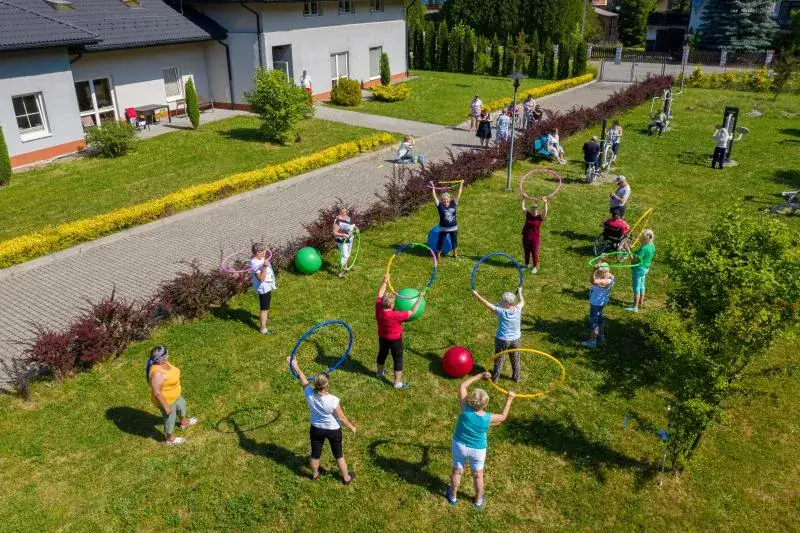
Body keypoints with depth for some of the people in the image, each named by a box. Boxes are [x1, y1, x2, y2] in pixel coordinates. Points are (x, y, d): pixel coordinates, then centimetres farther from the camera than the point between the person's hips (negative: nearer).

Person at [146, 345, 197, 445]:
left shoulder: (162, 363, -12)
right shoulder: (157, 373, -39)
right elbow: (157, 392, -33)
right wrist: (166, 407, -24)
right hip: (165, 400, -9)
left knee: (181, 405, 33)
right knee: (170, 418, 18)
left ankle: (184, 422, 62)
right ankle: (170, 438, 46)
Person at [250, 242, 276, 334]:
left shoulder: (258, 258, -3)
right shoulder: (255, 263, -34)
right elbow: (261, 278, -37)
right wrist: (265, 267, -45)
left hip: (266, 286, 10)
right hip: (263, 288, -10)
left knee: (267, 304, 33)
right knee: (264, 308, 3)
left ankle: (263, 317, 58)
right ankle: (263, 328, 16)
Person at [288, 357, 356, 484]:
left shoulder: (309, 394, -26)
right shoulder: (333, 401, -36)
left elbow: (303, 379, -7)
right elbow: (342, 418, -21)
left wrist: (295, 366, 9)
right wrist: (352, 427, -3)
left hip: (316, 429, 3)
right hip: (333, 430, -3)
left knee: (315, 454, 26)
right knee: (338, 455, 20)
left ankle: (315, 475, 52)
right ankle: (346, 478, 40)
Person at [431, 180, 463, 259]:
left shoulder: (453, 204, -4)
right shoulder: (440, 206, -10)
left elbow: (458, 194, 0)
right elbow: (434, 197, -13)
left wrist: (461, 184, 3)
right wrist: (433, 187, -16)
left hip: (453, 227, 3)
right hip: (443, 228, -3)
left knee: (454, 241, 17)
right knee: (440, 241, 6)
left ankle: (455, 254, 35)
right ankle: (438, 255, 19)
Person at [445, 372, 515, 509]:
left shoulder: (465, 409, -29)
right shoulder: (488, 418, -28)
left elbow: (462, 386, -17)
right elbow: (503, 417, -3)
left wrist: (480, 376, -10)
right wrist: (509, 400, 4)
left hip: (459, 444, 1)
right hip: (478, 449, -1)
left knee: (457, 471, 23)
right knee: (478, 475, 24)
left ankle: (453, 496, 46)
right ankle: (478, 501, 45)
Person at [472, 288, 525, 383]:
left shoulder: (501, 312, -28)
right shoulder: (518, 310, -17)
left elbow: (487, 304, -21)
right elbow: (522, 302, 7)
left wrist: (476, 295, -12)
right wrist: (519, 292, 25)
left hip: (502, 340, -3)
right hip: (516, 340, 4)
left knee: (499, 360, 16)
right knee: (515, 359, 23)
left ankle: (495, 378, 32)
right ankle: (516, 377, 39)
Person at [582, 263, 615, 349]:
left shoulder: (606, 281, -35)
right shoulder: (609, 276, -7)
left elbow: (593, 281, -49)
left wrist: (594, 270, -49)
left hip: (596, 303, -10)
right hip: (601, 302, 10)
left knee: (593, 321, 4)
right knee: (599, 318, 29)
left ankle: (592, 342, 15)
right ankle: (601, 336, 49)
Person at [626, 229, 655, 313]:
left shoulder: (644, 248, -27)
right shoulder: (652, 246, 2)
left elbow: (635, 260, -26)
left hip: (639, 268, -9)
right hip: (646, 268, 9)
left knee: (636, 287, -1)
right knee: (641, 285, 21)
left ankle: (635, 307, 5)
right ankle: (640, 303, 35)